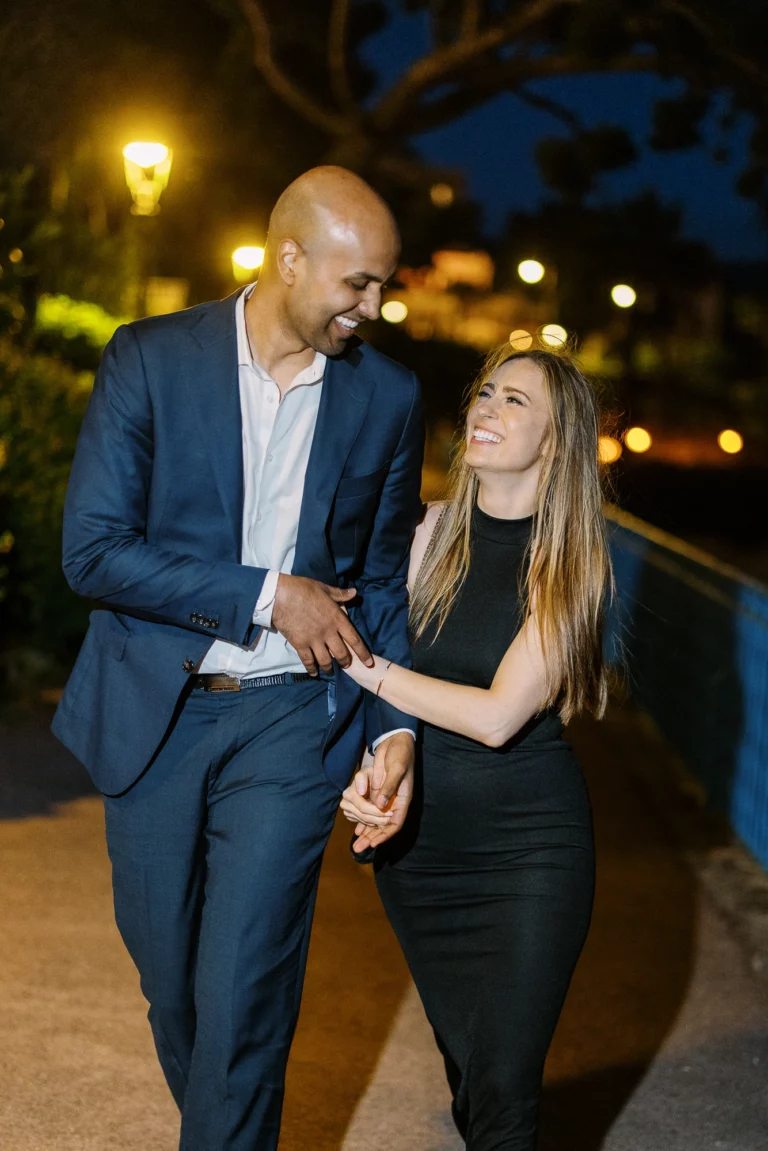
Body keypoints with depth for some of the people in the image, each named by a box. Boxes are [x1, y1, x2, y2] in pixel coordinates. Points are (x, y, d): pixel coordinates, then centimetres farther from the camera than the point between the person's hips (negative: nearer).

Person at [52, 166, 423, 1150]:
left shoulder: (388, 396, 1)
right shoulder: (149, 359, -7)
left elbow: (383, 580, 10)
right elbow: (92, 551, -12)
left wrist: (395, 722, -2)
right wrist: (267, 596, -15)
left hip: (290, 723, 0)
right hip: (153, 713, 0)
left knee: (242, 999, -5)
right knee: (168, 982, 14)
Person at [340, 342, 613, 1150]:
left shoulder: (570, 561, -10)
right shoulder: (431, 531, 0)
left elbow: (498, 716, -18)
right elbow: (381, 669, 2)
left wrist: (364, 664, -15)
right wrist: (366, 769, -16)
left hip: (528, 840, -3)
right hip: (417, 832, 4)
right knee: (463, 1060, 17)